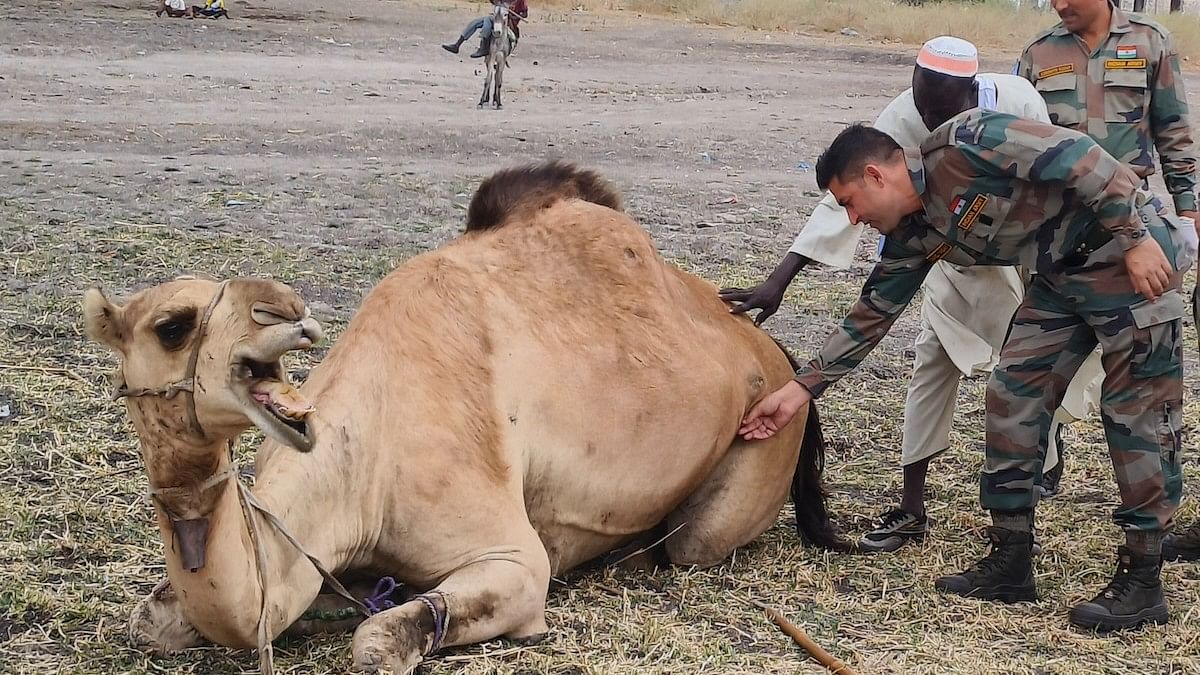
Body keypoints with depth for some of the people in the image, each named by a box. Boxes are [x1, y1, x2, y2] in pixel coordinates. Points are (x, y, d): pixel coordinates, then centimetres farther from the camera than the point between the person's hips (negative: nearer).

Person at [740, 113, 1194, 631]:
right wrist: (800, 389, 12)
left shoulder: (962, 142, -20)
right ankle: (1010, 561, 11)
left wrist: (1138, 238, -25)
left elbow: (1077, 157, -23)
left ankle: (1143, 582, -1)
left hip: (1133, 251, -9)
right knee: (1012, 396, 4)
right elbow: (871, 315, 13)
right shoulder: (913, 237, 6)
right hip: (1062, 276, 9)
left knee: (1135, 409, -6)